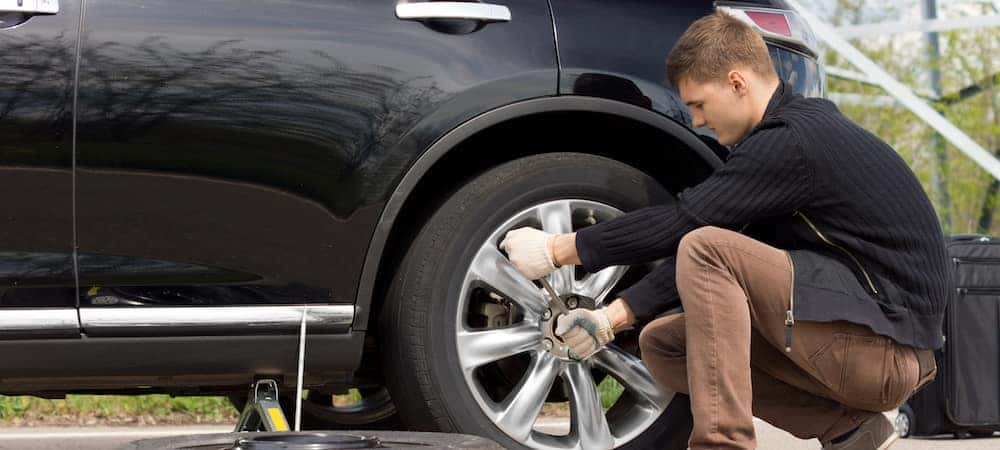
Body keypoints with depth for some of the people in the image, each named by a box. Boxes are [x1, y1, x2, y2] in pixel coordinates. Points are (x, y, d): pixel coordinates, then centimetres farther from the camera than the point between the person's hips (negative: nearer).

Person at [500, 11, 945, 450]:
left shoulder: (793, 141, -16)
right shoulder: (801, 125, 15)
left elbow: (679, 223, -15)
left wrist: (558, 250, -6)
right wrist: (613, 316, 9)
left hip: (886, 346, -10)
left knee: (705, 251, -20)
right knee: (662, 344, 9)